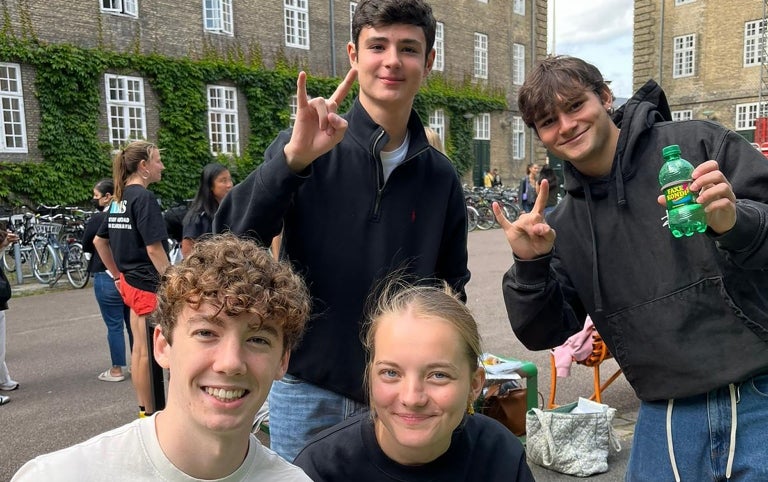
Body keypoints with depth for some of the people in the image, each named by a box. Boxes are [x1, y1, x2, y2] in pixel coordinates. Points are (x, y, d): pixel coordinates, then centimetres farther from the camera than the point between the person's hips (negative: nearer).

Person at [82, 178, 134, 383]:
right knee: (133, 323, 13)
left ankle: (117, 370, 12)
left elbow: (86, 246, 0)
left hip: (107, 277, -5)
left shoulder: (98, 219, -12)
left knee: (114, 326, 3)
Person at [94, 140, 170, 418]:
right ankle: (151, 413, 12)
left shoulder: (119, 198, 10)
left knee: (139, 349, 16)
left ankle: (144, 410, 27)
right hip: (150, 284, -9)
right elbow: (154, 249, -21)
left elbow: (99, 241, 17)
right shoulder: (144, 197, -16)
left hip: (131, 283, 9)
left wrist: (119, 275, 19)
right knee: (150, 353, 1)